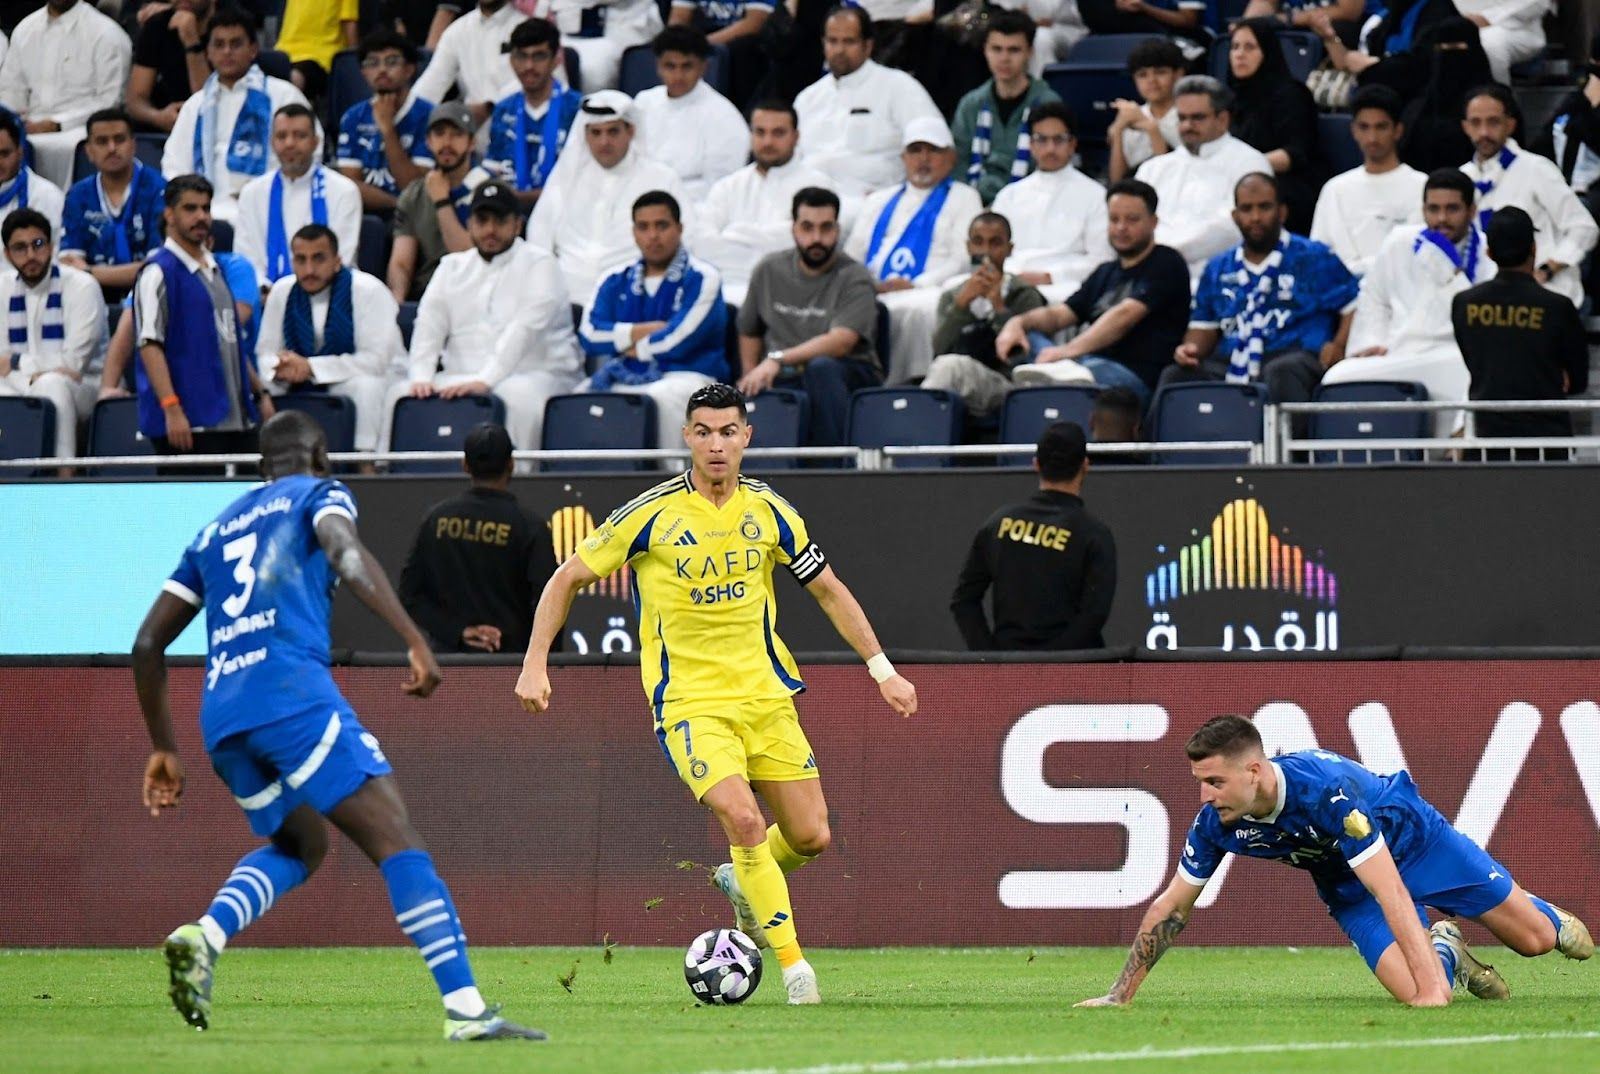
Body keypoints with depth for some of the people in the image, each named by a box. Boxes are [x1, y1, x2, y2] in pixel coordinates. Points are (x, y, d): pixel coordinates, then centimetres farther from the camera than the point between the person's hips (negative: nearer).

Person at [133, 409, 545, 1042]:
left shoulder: (216, 531, 29)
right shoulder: (318, 494, 13)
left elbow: (147, 644, 28)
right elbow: (346, 555, -11)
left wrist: (163, 748, 34)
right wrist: (415, 642, -19)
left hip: (220, 717, 6)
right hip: (293, 690, -6)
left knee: (299, 845, 27)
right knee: (395, 841, -9)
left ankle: (204, 934, 0)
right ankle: (465, 1010, -21)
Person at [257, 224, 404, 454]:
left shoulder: (368, 290, -16)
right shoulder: (282, 292, -1)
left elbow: (375, 359, -23)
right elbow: (266, 353, 4)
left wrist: (310, 367, -28)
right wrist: (281, 370, -23)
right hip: (301, 387, 5)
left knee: (365, 387, -37)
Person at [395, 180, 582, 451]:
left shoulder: (539, 264, 2)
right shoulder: (452, 267, 19)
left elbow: (525, 330, -13)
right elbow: (429, 324, 8)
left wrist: (485, 381, -26)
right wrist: (421, 378, -11)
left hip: (532, 373, -5)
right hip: (460, 376, 5)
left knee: (520, 395, -39)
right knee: (401, 394, -18)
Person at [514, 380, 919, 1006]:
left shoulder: (768, 511, 2)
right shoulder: (651, 514, -8)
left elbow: (828, 590, 13)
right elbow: (567, 580, 0)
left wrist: (883, 671, 9)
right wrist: (534, 666, -6)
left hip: (764, 695, 4)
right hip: (688, 701, -4)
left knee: (810, 837, 1)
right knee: (743, 819, -24)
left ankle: (743, 883, 35)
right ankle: (793, 965, -14)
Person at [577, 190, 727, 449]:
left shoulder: (702, 279, 1)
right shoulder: (616, 281, 16)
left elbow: (677, 341, -9)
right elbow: (589, 334, 3)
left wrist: (627, 344, 5)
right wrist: (644, 331, -6)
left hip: (685, 376, -4)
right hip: (624, 377, 4)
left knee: (658, 399, -39)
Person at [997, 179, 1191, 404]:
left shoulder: (1167, 265, 5)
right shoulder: (1105, 274, 30)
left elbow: (1125, 316, -10)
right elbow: (1060, 315, 21)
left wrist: (1070, 350, -24)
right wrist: (1020, 323, -4)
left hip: (1137, 377, -7)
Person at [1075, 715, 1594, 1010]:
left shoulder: (1326, 789, -42)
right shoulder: (1217, 822, -25)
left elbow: (1391, 892, -42)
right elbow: (1171, 907, -11)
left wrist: (1427, 976, -46)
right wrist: (1119, 996, -12)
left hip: (1414, 839, -3)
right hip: (1348, 887, 3)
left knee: (1534, 939, 3)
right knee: (1426, 999, -17)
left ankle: (1545, 917, 43)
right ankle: (1445, 950, 21)